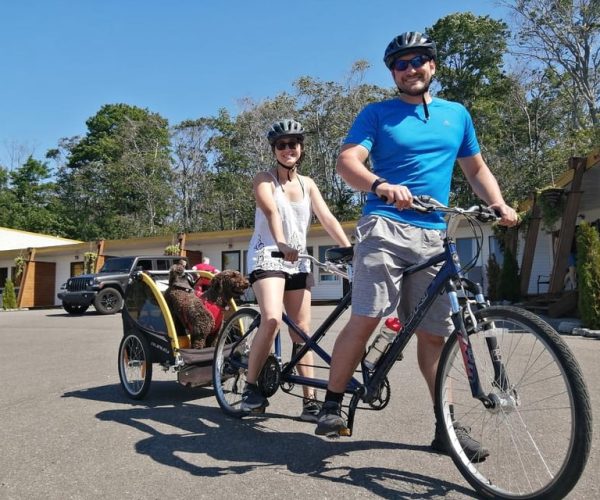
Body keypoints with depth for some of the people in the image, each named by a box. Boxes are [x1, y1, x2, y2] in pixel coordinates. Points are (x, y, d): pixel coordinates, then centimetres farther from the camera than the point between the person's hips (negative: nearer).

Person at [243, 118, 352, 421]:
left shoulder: (308, 184, 12)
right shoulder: (264, 180, -3)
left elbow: (327, 218, 1)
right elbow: (271, 211, -23)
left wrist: (350, 249, -14)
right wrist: (281, 243, -43)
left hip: (298, 260, 5)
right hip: (267, 255, -5)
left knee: (302, 331, 3)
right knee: (272, 320, -26)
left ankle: (310, 401, 9)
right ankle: (250, 387, -8)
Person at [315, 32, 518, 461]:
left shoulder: (457, 114, 20)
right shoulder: (377, 113, 7)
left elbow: (476, 168, 26)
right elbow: (347, 161, -7)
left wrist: (499, 205, 8)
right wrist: (381, 185, -28)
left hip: (433, 236, 4)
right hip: (384, 227, -3)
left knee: (434, 332, 7)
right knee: (366, 321, -15)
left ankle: (446, 426, 18)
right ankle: (333, 403, 3)